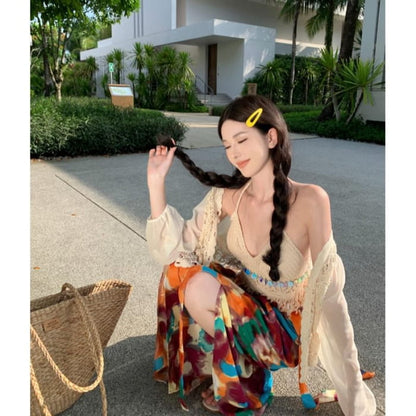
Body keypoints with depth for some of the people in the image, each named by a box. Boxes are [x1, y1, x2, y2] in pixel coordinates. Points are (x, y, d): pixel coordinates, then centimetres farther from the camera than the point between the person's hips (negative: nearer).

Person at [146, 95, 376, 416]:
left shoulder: (310, 200, -25)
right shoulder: (227, 194, -11)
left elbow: (330, 294, -24)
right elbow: (176, 248, -12)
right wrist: (156, 182, -20)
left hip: (288, 327, -5)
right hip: (244, 307, 5)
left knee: (200, 290, -25)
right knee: (183, 271, -15)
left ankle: (251, 372, 4)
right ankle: (234, 355, 9)